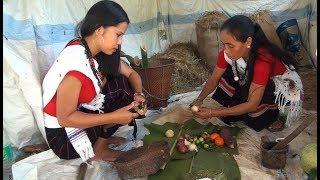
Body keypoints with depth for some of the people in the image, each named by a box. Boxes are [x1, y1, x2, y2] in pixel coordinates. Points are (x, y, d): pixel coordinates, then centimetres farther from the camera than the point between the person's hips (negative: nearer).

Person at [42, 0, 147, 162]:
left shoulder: (101, 52, -6)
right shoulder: (75, 63, -31)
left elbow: (131, 73, 4)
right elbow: (64, 118, -26)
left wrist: (138, 94, -17)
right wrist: (113, 117, -29)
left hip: (80, 110, 8)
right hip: (63, 136, -8)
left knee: (125, 84, -2)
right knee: (122, 89, -16)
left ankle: (102, 137, 7)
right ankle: (98, 150, 0)